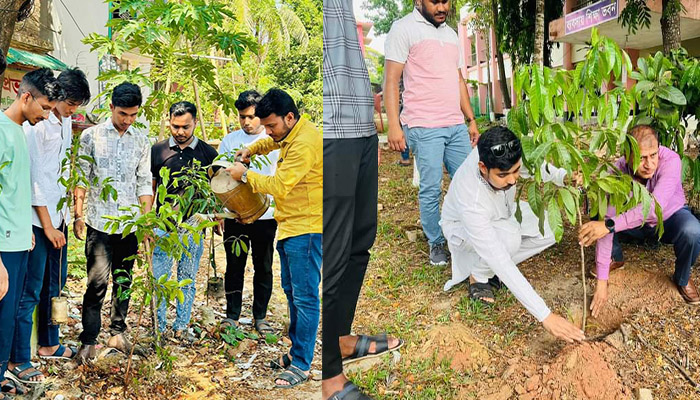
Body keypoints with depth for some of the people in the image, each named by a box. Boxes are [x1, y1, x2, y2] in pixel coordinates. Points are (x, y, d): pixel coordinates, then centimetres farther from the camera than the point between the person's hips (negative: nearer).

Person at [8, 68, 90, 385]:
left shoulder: (67, 124, 10)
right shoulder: (37, 125, -15)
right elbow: (35, 179, -16)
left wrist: (68, 214, 12)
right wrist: (47, 226, -13)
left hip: (58, 217, 8)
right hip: (38, 220, -8)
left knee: (55, 285, 17)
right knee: (30, 291, -2)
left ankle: (49, 344, 31)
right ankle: (18, 360, 8)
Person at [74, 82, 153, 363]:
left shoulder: (141, 142, 8)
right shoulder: (91, 136, 0)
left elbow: (144, 182, 9)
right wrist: (78, 215, -5)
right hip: (99, 221, -3)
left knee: (124, 280, 11)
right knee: (98, 282, -6)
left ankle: (117, 332, 25)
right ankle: (88, 340, 5)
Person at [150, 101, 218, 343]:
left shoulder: (207, 153, 2)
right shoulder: (158, 150, 3)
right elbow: (150, 187, 10)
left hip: (193, 226, 0)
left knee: (188, 279, 9)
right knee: (159, 279, 2)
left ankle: (181, 326, 21)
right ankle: (158, 327, 14)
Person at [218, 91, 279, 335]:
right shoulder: (229, 141, 5)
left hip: (266, 216, -1)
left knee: (263, 268, 8)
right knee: (234, 267, 7)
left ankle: (260, 317, 20)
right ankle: (232, 316, 19)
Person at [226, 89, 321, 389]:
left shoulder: (304, 144, -22)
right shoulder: (289, 134, 11)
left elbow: (279, 186, -23)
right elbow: (272, 141, 37)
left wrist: (245, 175, -8)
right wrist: (253, 149, 17)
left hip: (306, 229, -11)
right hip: (289, 227, 11)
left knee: (305, 297, -6)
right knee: (292, 292, 17)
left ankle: (301, 365, -1)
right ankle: (296, 348, 29)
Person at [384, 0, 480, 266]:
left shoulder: (451, 34, 19)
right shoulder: (404, 29, -2)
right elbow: (391, 81, -8)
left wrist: (471, 120, 19)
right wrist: (394, 126, -15)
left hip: (456, 126, 7)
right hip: (423, 127, -6)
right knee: (431, 189, -2)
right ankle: (436, 244, 13)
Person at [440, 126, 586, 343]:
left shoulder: (502, 154, -31)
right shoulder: (471, 198, -44)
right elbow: (502, 264, -45)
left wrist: (565, 176, -32)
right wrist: (545, 316, -47)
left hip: (501, 216, 6)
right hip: (463, 226, -6)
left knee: (547, 231, -15)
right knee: (509, 237, -36)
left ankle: (489, 268, 2)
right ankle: (478, 276, -6)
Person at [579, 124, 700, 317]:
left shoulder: (670, 160, -35)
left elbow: (655, 207, -49)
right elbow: (607, 220, -32)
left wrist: (610, 224, -59)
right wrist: (601, 281, -34)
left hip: (670, 217, -2)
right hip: (637, 224, 2)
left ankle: (682, 279, -3)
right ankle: (616, 258, 7)